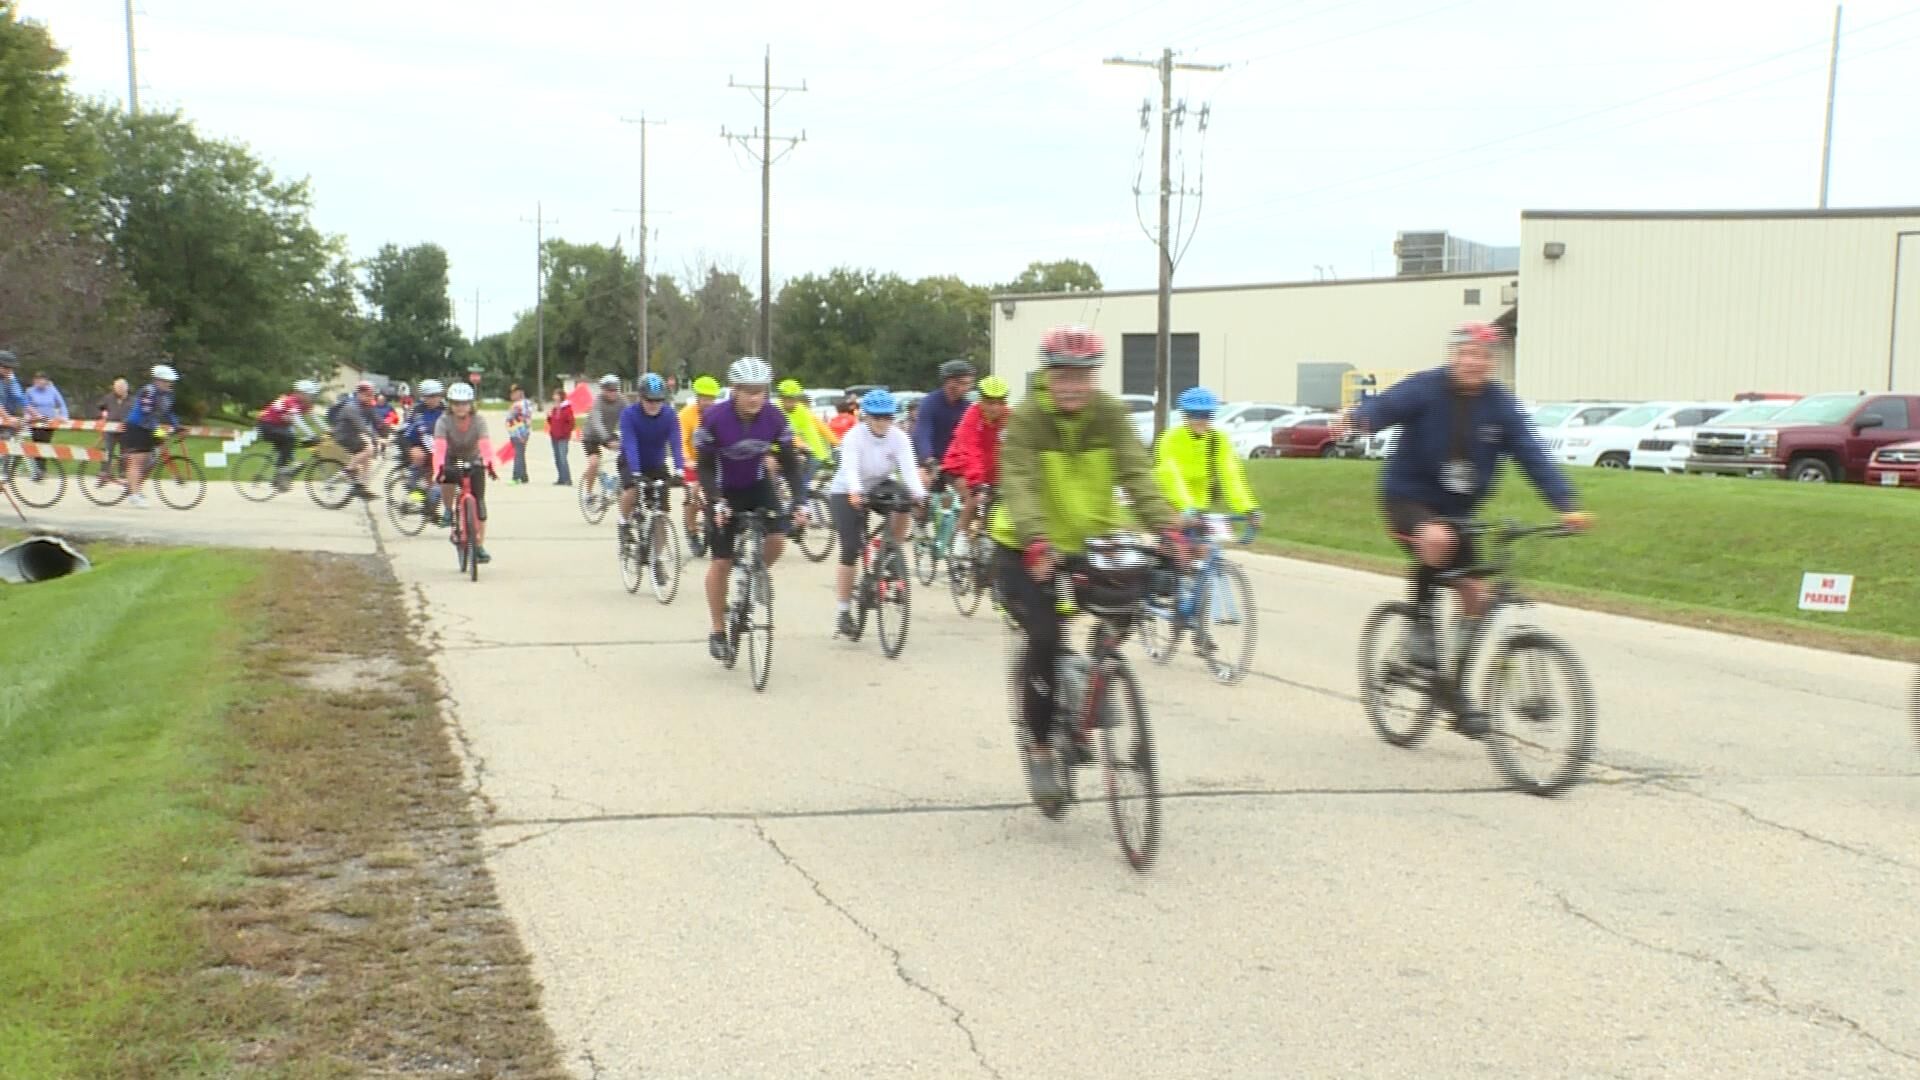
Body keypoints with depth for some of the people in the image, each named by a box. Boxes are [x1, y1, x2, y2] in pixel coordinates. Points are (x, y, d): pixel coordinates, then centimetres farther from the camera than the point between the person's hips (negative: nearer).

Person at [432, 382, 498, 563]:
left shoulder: (478, 420, -22)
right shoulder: (444, 421, -23)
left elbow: (485, 444, -37)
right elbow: (439, 447, -37)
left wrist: (489, 465, -55)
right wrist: (439, 468, -55)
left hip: (474, 462, 1)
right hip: (452, 460, -1)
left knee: (478, 502, -10)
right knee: (447, 484, -33)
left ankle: (479, 546, -1)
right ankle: (449, 512, -1)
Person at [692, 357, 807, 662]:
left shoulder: (775, 418, -18)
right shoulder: (714, 419, -25)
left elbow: (789, 463, -12)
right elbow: (704, 466, -19)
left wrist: (799, 501, -23)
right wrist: (716, 503, -31)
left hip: (758, 486, 2)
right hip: (724, 491, -2)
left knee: (777, 540, -20)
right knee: (721, 562, -2)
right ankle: (718, 631, 12)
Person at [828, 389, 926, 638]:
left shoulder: (899, 438, -15)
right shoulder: (854, 437, -23)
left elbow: (908, 468, -28)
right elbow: (850, 468, -38)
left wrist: (918, 493, -48)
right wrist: (854, 493, -58)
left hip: (880, 487, 3)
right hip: (846, 493, -3)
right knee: (851, 549, -13)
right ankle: (844, 614, -4)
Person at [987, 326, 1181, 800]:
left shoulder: (1110, 415, -9)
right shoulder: (1026, 420, -18)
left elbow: (1136, 474, -20)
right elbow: (1020, 485, -31)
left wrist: (1165, 527, -36)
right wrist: (1036, 541, -49)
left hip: (1093, 542, 4)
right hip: (1025, 550, -3)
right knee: (1045, 637, -20)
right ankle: (1038, 749, -1)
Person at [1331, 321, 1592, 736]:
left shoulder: (1500, 405, -4)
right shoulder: (1425, 389, -14)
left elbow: (1533, 457, -11)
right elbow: (1386, 406, -30)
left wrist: (1566, 506, -24)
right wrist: (1356, 418, -56)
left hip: (1457, 510, 5)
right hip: (1406, 498, -5)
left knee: (1475, 596, -1)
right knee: (1438, 539, -38)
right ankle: (1421, 619, -12)